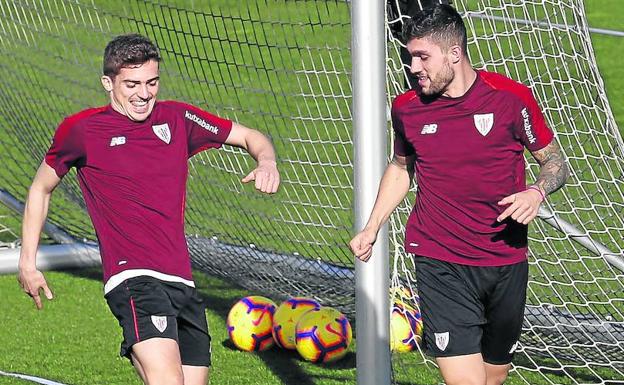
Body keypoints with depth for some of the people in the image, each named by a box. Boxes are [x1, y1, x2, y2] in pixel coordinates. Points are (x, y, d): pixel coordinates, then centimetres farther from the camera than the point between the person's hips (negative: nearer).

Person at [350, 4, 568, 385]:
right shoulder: (407, 107, 1)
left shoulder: (510, 97, -7)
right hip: (440, 264, -1)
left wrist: (537, 192, -18)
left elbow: (554, 161, 4)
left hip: (507, 262, 1)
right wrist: (372, 227, 11)